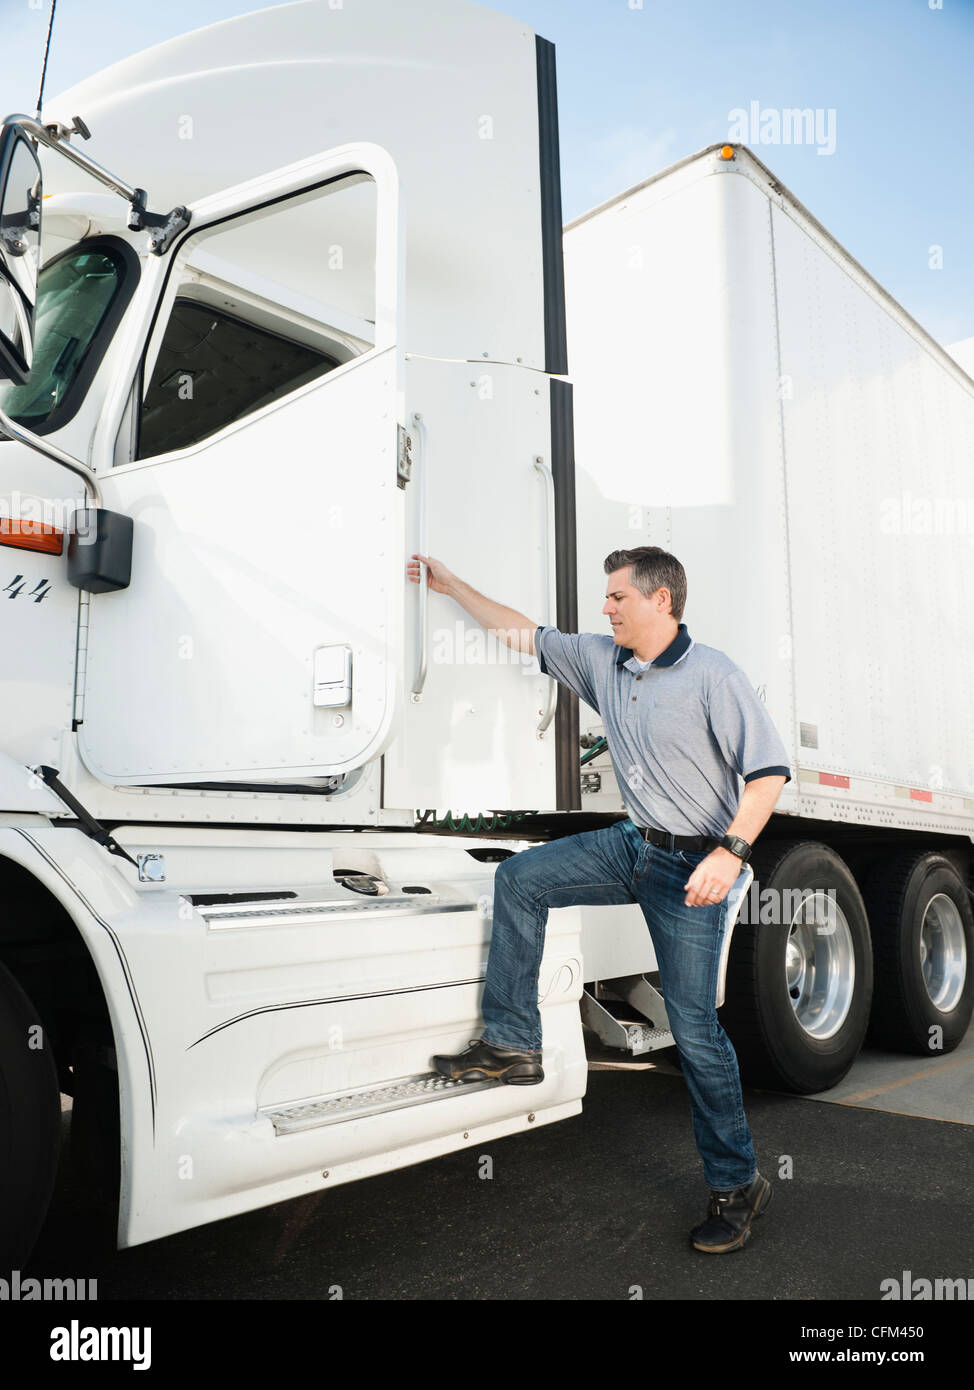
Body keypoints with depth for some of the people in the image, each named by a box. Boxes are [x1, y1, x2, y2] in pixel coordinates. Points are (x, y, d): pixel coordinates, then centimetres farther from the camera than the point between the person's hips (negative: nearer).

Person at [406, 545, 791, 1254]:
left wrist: (731, 851, -31)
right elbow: (528, 634, 16)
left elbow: (769, 769, -19)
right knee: (520, 876, -2)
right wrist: (452, 585, 18)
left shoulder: (712, 675, -16)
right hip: (633, 846, 7)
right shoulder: (602, 660, 6)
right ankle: (513, 1044, 6)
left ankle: (736, 1184, 14)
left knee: (695, 1025, -4)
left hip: (692, 865, -7)